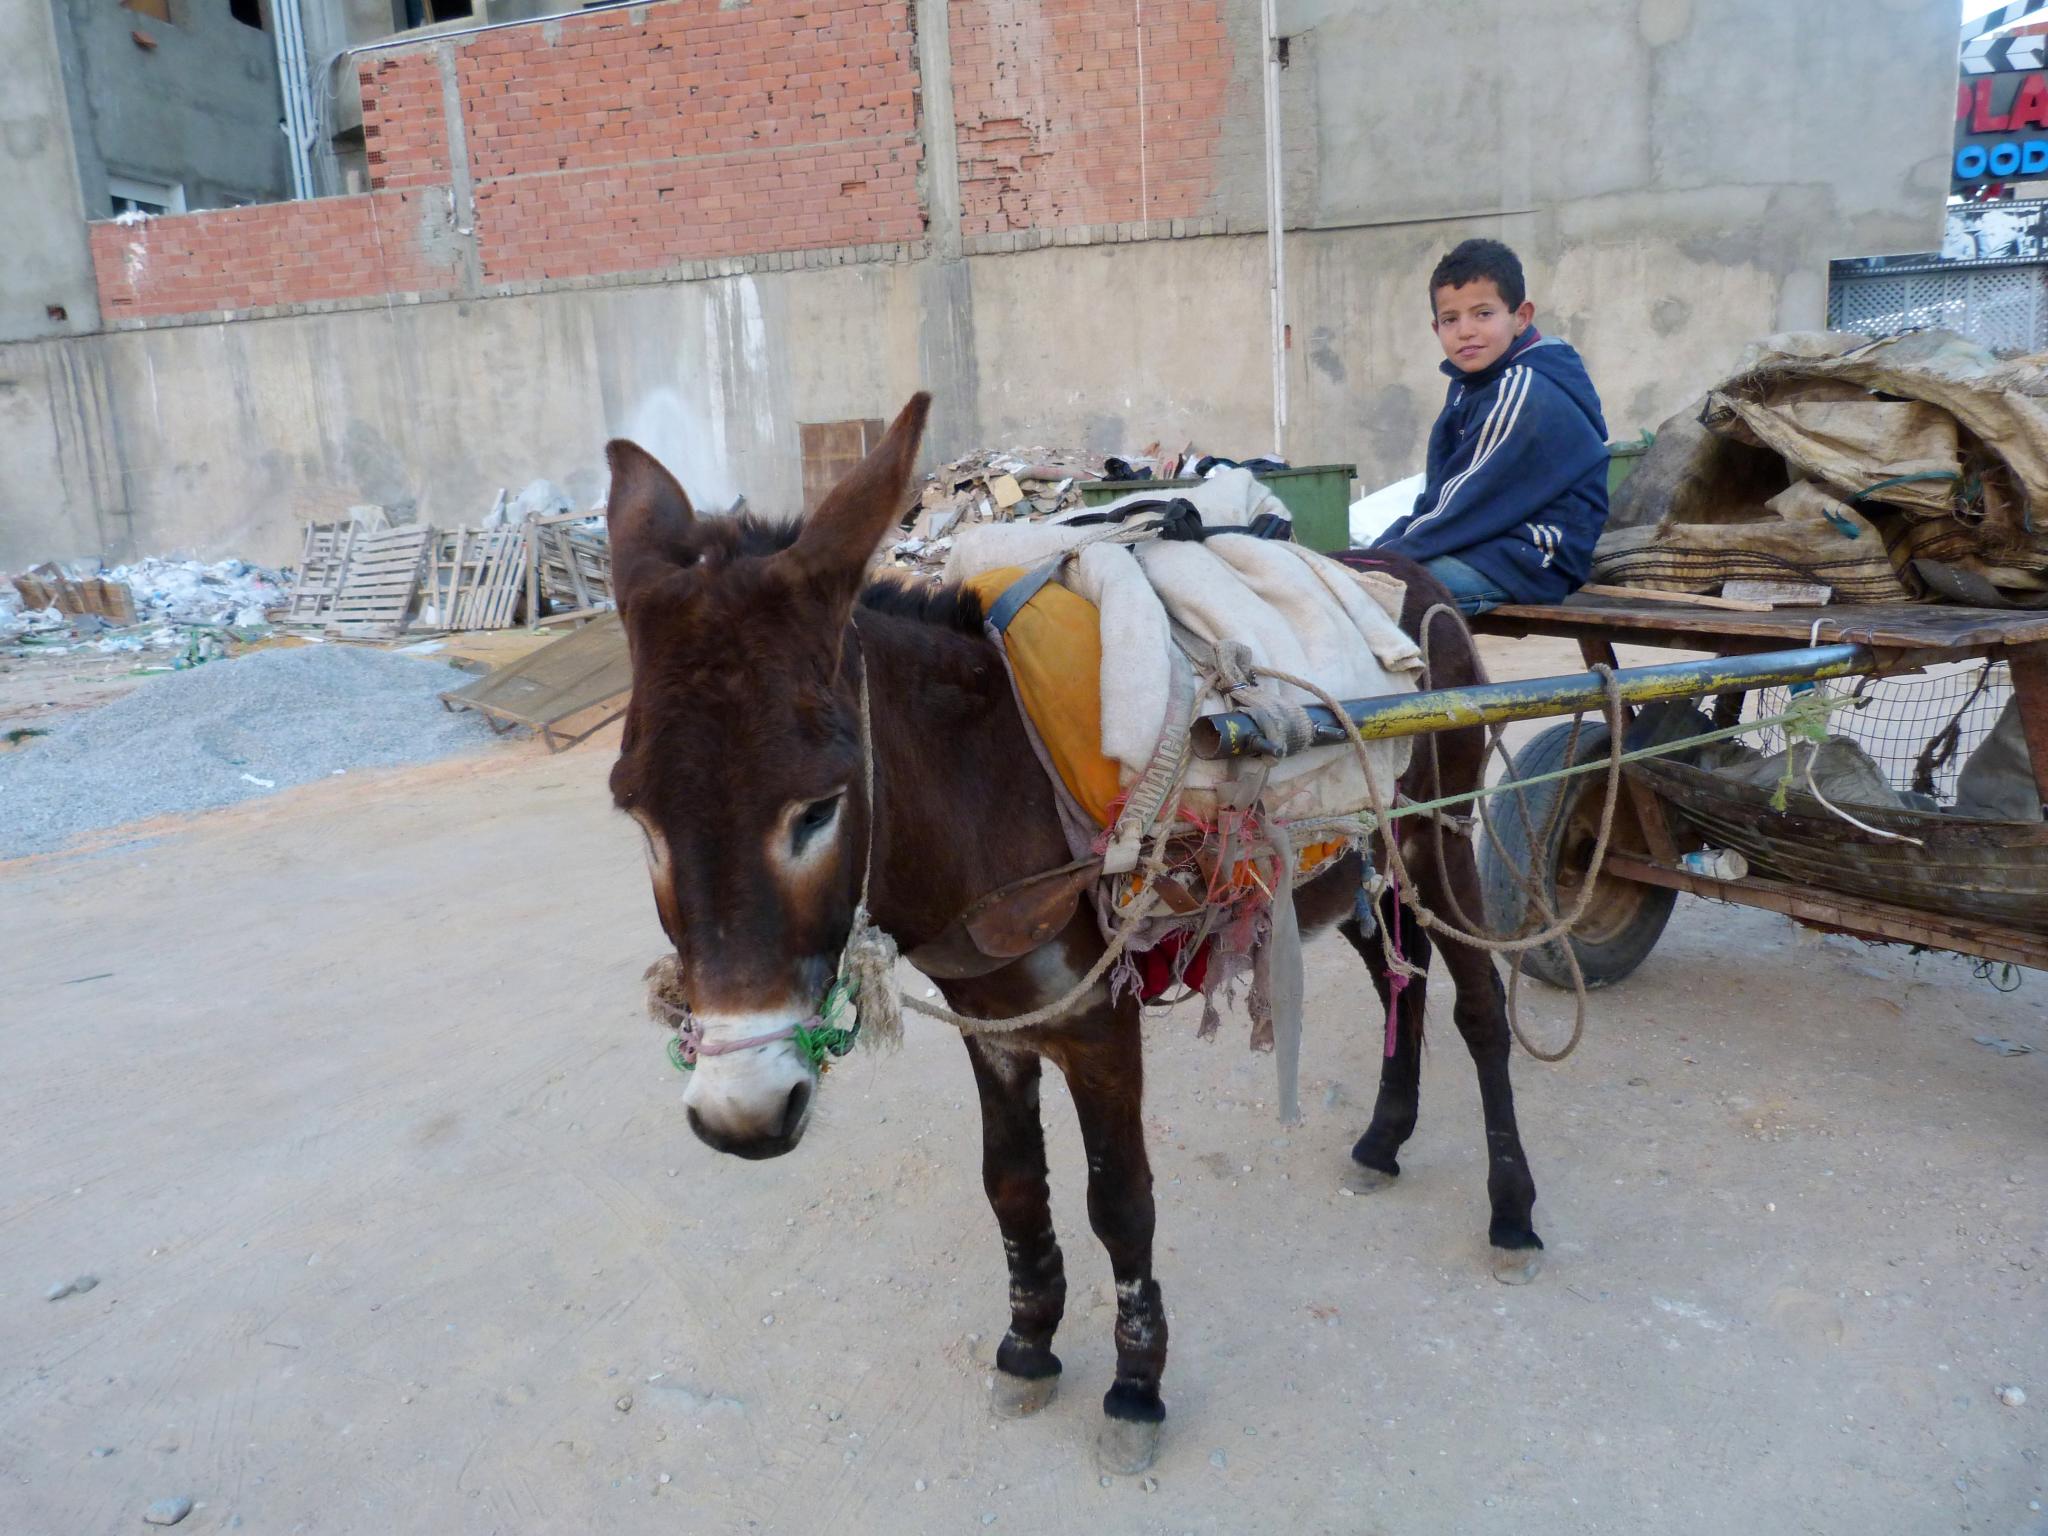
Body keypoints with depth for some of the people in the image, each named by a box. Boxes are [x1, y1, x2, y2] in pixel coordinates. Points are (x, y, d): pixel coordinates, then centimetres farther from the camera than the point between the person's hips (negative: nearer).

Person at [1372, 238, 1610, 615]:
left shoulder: (1526, 393, -15)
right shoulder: (1472, 385, 15)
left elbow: (1470, 505, -18)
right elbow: (1438, 495, 13)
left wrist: (1387, 556, -13)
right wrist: (1380, 549, 1)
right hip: (1478, 547, 10)